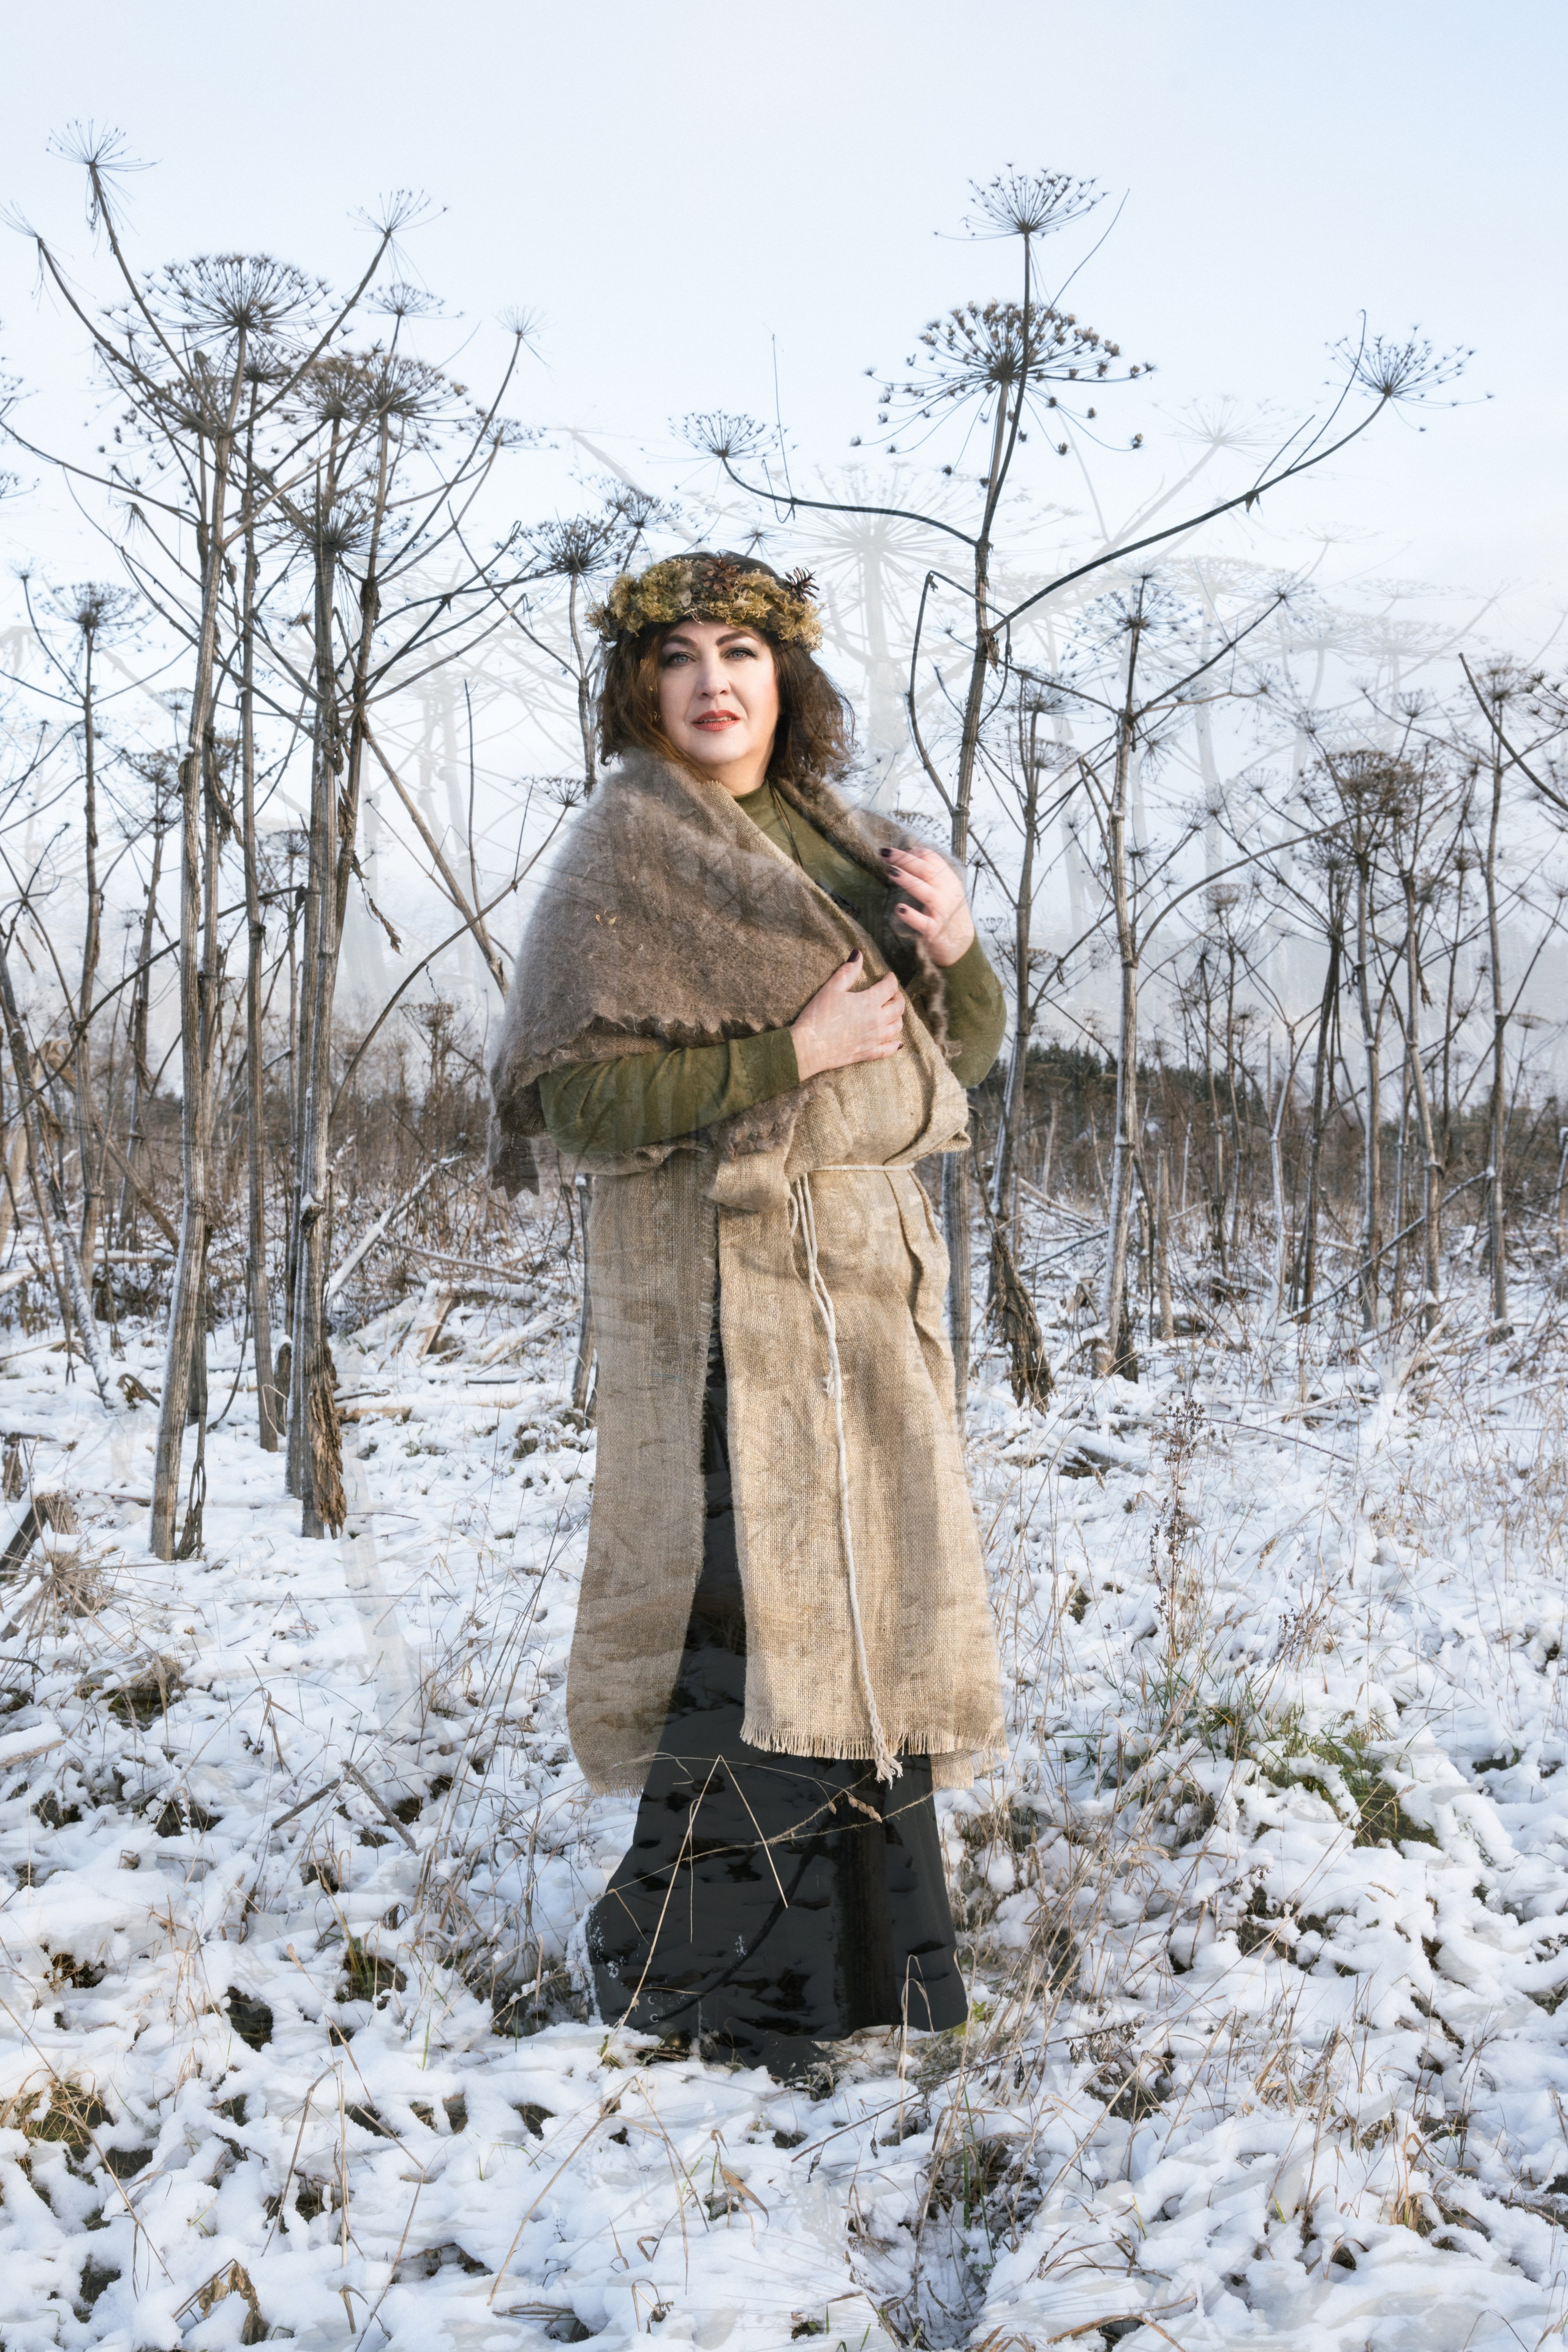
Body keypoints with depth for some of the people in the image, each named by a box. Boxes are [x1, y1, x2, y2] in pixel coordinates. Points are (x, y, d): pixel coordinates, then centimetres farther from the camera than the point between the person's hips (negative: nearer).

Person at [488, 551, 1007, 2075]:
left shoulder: (839, 845, 14)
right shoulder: (625, 850, -6)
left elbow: (963, 1055, 15)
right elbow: (581, 1101, -14)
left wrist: (953, 950, -6)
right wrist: (792, 1053, -18)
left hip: (869, 1266, 7)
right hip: (728, 1273, -7)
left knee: (856, 1592, 11)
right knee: (757, 1597, -9)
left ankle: (855, 1937, 24)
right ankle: (690, 1964, 6)